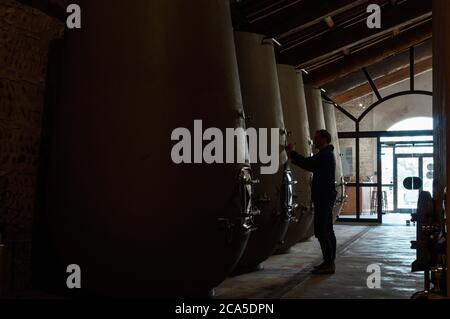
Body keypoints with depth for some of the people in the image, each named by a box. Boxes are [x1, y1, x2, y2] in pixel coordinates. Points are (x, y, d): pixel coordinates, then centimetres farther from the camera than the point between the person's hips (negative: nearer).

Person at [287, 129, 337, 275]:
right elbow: (311, 166, 20)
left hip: (323, 197, -11)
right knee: (327, 231, 12)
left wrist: (292, 152, -8)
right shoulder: (327, 154, 19)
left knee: (321, 231, -10)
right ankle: (330, 262, 18)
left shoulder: (325, 155, -14)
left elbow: (307, 163, -20)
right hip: (327, 197, 11)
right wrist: (294, 159, 13)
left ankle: (328, 264, -9)